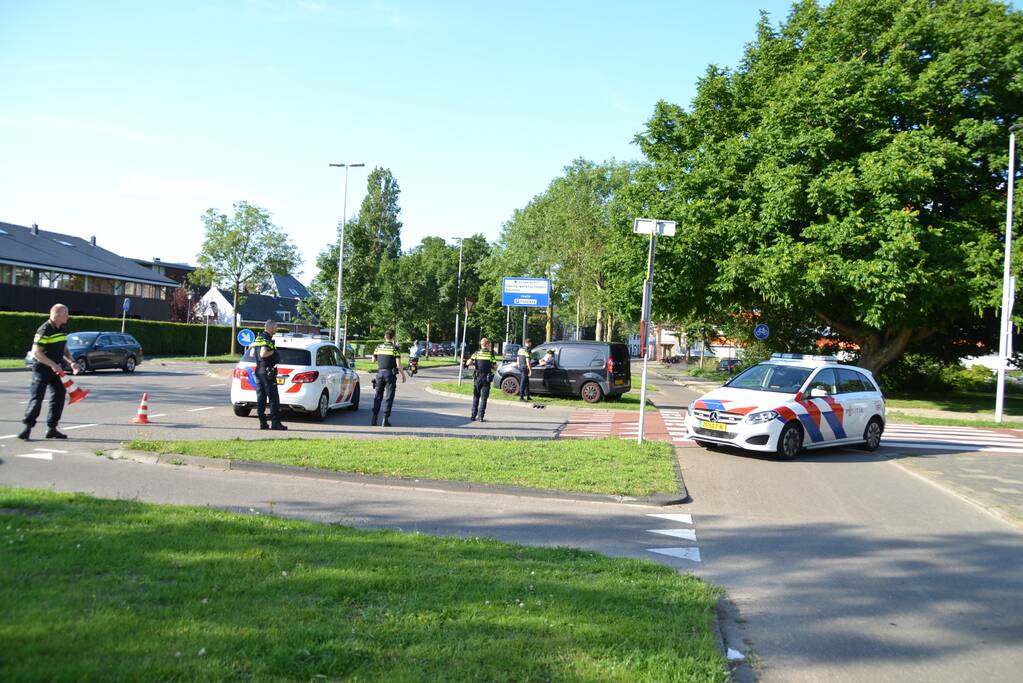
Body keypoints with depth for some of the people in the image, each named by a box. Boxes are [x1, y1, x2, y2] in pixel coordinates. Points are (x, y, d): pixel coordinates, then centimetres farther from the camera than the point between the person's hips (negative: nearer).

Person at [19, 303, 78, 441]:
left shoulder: (62, 329, 9)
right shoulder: (44, 330, -17)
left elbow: (64, 349, 19)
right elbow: (36, 352, -21)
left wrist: (71, 362, 2)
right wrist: (53, 365, -25)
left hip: (55, 369, 8)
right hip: (41, 369, -8)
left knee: (59, 395, 6)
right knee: (36, 398, -6)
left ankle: (52, 429, 13)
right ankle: (27, 427, 4)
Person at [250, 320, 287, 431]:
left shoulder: (257, 338, 14)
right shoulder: (267, 339, -14)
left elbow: (252, 353, 18)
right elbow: (263, 354, -25)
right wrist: (273, 352, -10)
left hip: (258, 371, 9)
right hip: (267, 371, -9)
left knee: (260, 398, 8)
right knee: (273, 398, -5)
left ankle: (263, 423, 8)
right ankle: (275, 423, -6)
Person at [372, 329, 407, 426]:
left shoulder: (379, 347, 4)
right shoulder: (395, 349, -7)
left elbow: (373, 359, 14)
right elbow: (398, 364, -11)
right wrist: (403, 375, 0)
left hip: (380, 373, 4)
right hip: (390, 374, -4)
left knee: (378, 396, 12)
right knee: (388, 397, 1)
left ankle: (374, 419, 10)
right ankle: (385, 420, -3)